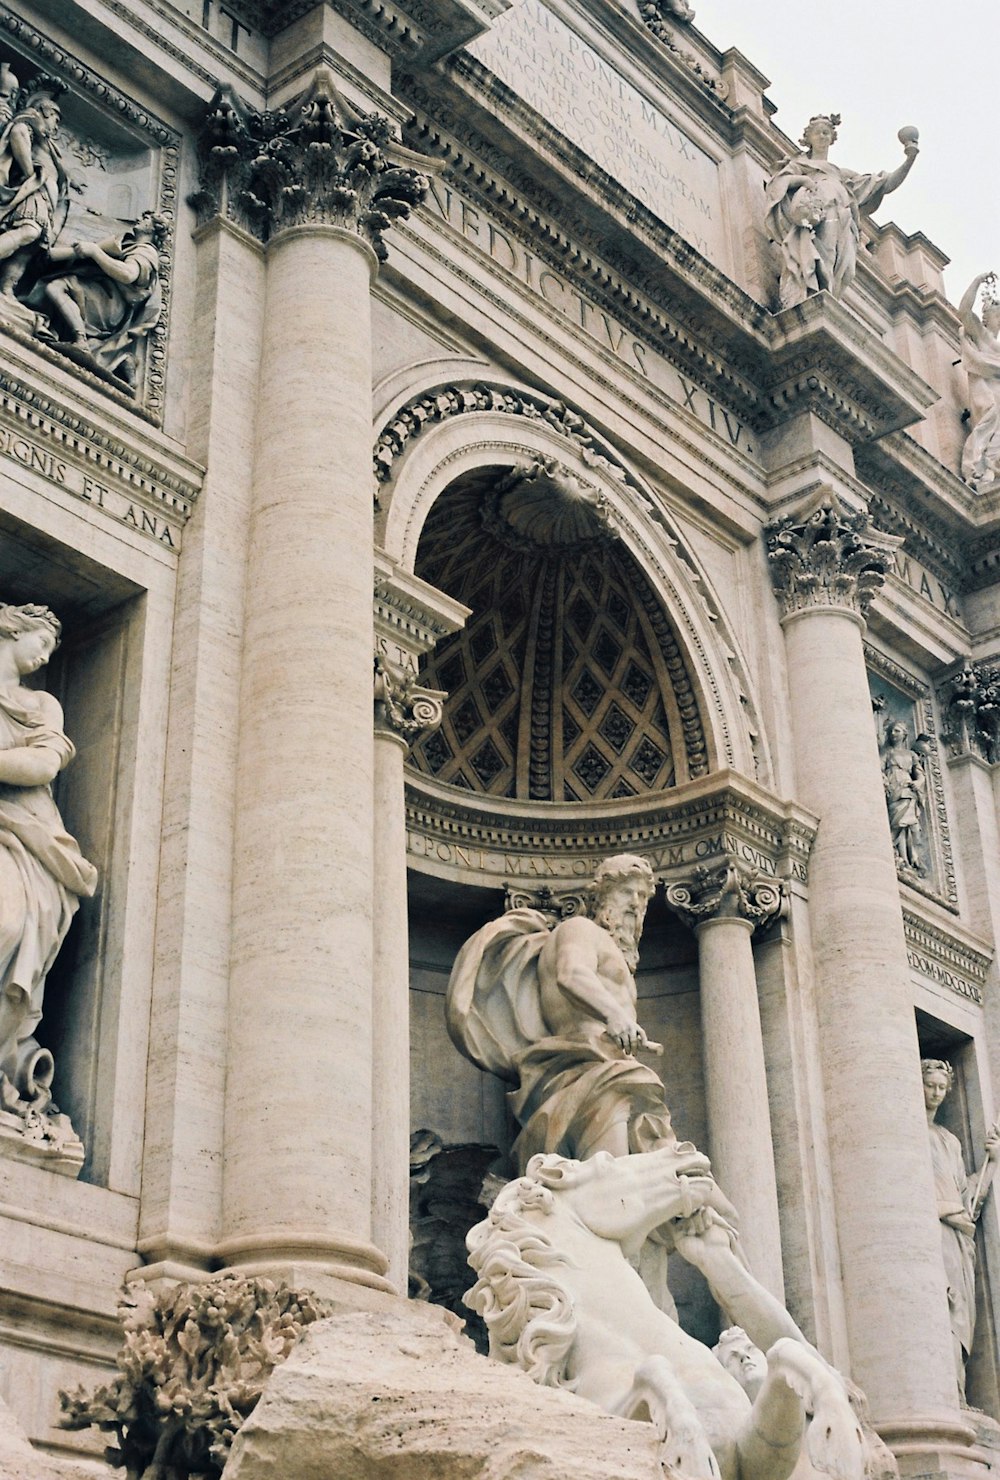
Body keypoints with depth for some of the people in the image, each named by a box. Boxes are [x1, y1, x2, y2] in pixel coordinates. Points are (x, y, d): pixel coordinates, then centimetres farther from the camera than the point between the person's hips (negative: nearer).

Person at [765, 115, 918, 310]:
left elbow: (886, 184, 31)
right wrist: (803, 179, -8)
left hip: (841, 230, 4)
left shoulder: (842, 175, 38)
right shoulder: (799, 164, 31)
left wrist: (909, 160, 21)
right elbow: (778, 181, 9)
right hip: (813, 220, -4)